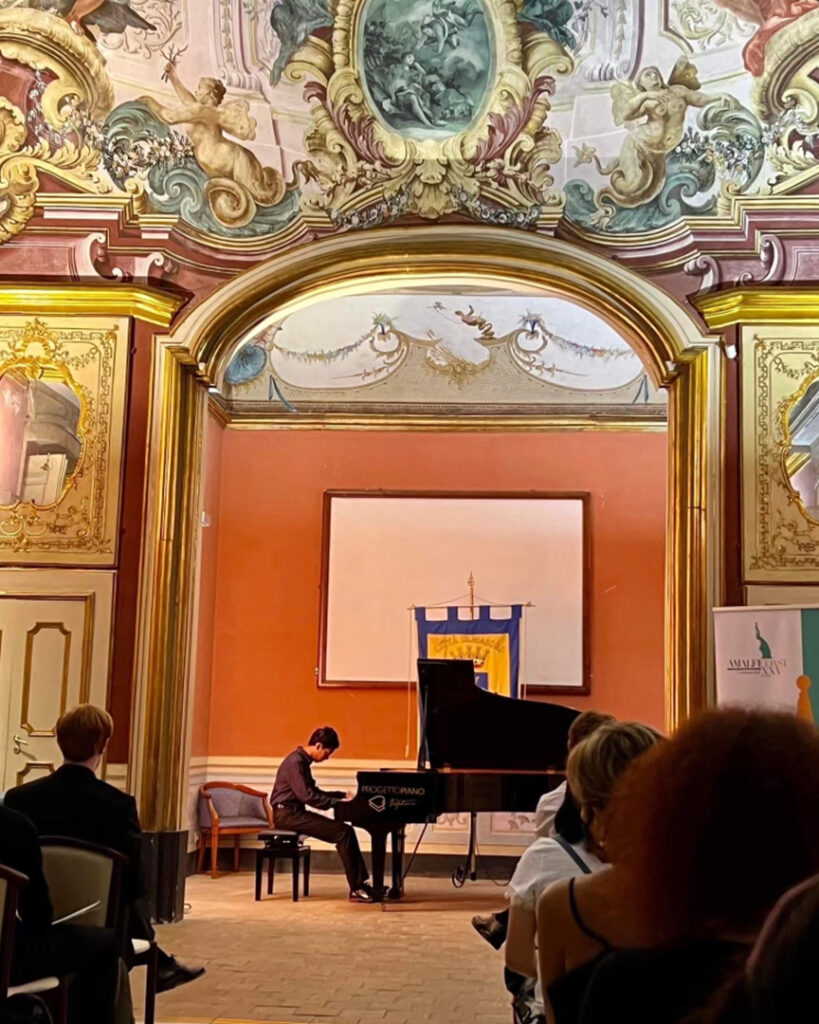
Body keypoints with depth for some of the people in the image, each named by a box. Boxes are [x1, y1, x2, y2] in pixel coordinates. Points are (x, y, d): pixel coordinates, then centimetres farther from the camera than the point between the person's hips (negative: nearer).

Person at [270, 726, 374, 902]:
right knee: (343, 833, -18)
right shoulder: (295, 762, -17)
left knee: (345, 831, -1)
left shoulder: (302, 761, 15)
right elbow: (307, 796, -24)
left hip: (295, 812, 10)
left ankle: (361, 883, -3)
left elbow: (313, 791, 25)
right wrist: (338, 803, -21)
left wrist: (342, 795, 17)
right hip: (288, 814, -10)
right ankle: (356, 888, -15)